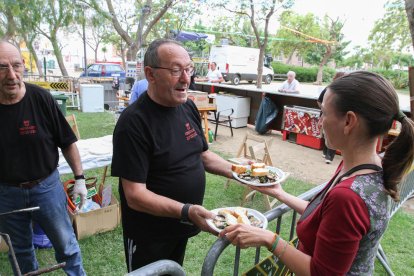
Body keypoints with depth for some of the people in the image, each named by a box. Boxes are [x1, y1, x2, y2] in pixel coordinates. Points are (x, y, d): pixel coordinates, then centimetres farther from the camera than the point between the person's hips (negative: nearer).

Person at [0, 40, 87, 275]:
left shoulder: (41, 98, -14)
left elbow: (67, 142, -6)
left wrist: (79, 178, -6)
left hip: (46, 186, -1)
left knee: (66, 245, 12)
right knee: (20, 250, 22)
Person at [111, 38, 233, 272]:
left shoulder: (188, 107, -3)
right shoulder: (134, 122, -25)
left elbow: (202, 155, 8)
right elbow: (135, 195, -26)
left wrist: (235, 171, -6)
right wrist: (187, 211, -37)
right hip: (149, 236, -6)